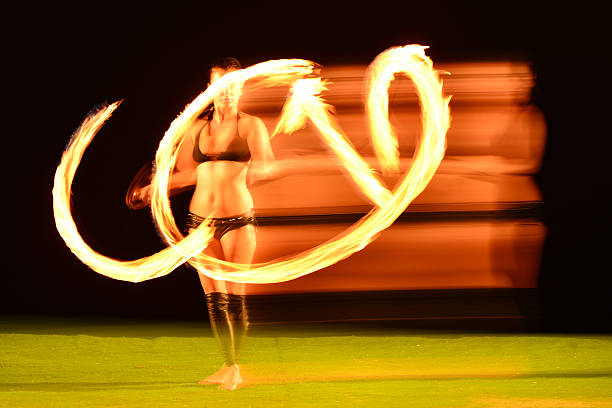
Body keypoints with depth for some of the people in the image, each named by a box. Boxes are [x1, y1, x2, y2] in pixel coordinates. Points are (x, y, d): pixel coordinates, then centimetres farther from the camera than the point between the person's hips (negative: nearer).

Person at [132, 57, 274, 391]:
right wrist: (152, 189, 18)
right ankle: (227, 366, 12)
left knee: (235, 295, -5)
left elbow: (264, 162, -16)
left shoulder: (251, 125, 1)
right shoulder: (198, 129, 12)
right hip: (201, 220, 4)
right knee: (214, 296, 2)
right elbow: (183, 174, 21)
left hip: (238, 220, -3)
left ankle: (236, 368, 5)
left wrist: (253, 170, -36)